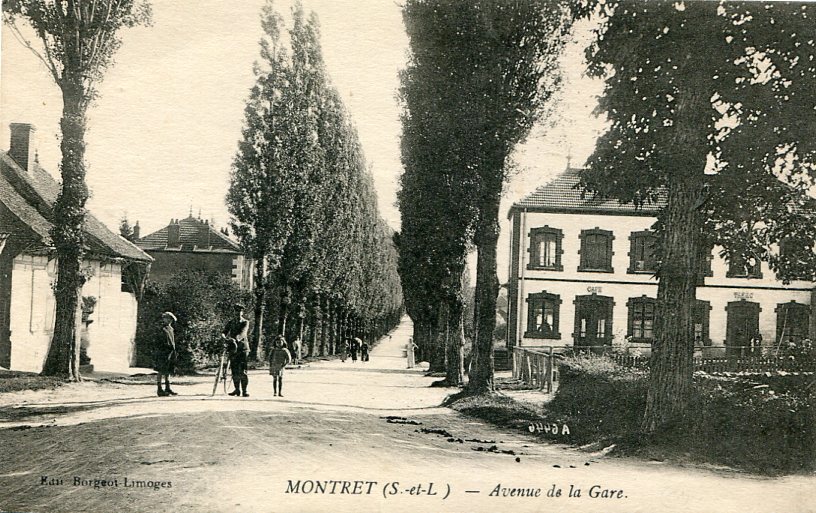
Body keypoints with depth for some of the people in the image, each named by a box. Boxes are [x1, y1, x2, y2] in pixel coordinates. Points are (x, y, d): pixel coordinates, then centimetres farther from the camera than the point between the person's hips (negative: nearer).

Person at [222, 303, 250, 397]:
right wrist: (224, 336, -25)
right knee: (234, 370, 4)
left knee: (243, 370, -10)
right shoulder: (231, 322, 11)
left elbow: (243, 332, -17)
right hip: (233, 348, 3)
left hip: (243, 348, -3)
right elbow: (225, 331, -1)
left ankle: (244, 391, -7)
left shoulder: (245, 322, 1)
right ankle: (237, 390, 14)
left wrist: (237, 338, -37)